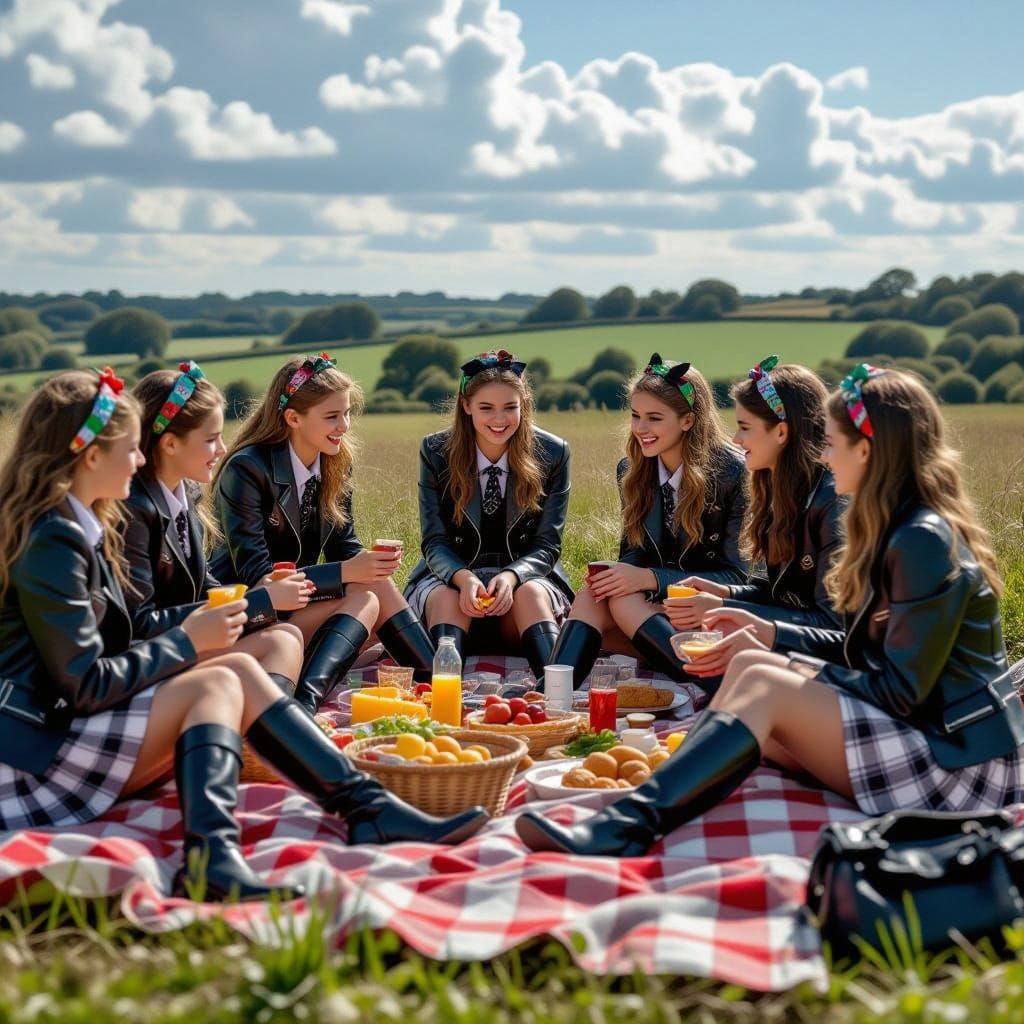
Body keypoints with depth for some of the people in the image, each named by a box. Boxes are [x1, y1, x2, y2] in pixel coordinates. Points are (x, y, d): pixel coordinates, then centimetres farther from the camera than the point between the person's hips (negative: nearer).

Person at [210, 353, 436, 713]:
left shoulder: (337, 464, 4)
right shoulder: (247, 470, -19)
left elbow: (343, 548, 9)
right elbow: (255, 576, -23)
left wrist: (367, 563, -17)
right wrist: (346, 572, -31)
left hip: (296, 600, 7)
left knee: (376, 585, -20)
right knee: (366, 598, -25)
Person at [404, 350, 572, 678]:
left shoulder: (552, 454, -6)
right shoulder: (436, 452, -5)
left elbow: (547, 543, -5)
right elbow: (435, 540, -6)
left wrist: (511, 577, -28)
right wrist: (463, 578, -30)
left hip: (525, 574, 0)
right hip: (452, 574, 0)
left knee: (531, 593, -34)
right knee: (447, 598, -34)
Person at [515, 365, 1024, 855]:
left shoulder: (925, 542, -18)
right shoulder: (905, 529, 12)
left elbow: (901, 691, -19)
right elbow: (869, 653, 16)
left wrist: (791, 669, -10)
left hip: (959, 761, -9)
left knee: (764, 686, -21)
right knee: (750, 664, -2)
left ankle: (628, 826, -32)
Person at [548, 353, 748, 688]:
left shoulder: (734, 473, -13)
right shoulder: (631, 472, 6)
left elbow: (738, 575, -14)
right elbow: (634, 551, 11)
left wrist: (650, 578, -24)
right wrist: (619, 573, -17)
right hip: (657, 602, 6)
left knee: (623, 601, -31)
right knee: (593, 595, -25)